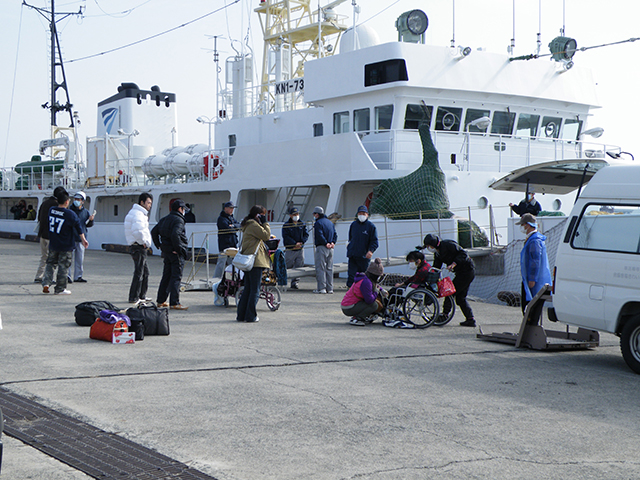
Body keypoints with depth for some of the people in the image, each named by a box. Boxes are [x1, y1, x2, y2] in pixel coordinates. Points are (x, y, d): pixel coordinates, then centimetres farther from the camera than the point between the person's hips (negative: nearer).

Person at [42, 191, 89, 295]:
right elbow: (78, 228, -9)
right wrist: (83, 239, 1)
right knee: (63, 267, 3)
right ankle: (60, 289, 8)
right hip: (66, 246, -5)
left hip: (53, 244, 5)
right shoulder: (70, 214, -15)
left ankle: (46, 283, 2)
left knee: (50, 263, 18)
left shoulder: (51, 210, 0)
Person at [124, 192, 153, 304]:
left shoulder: (133, 212, 19)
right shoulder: (138, 214, -16)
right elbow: (137, 231, -31)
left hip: (136, 245, 11)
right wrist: (144, 242, -18)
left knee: (145, 271, 18)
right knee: (139, 273, -7)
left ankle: (142, 296, 25)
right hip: (139, 247, -11)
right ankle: (134, 298, -4)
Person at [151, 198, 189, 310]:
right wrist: (178, 248, -20)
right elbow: (175, 235, -28)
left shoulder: (164, 219, 15)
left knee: (166, 276, 16)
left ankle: (160, 300, 21)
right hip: (176, 253, -9)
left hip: (166, 251, 9)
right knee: (176, 277, -7)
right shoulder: (178, 220, -13)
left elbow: (154, 231, 18)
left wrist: (159, 245, 17)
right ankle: (174, 303, -9)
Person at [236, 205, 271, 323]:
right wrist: (265, 223, -5)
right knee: (255, 290, -4)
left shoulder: (248, 225, 20)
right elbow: (266, 235, -12)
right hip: (255, 260, -10)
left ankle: (241, 315, 15)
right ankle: (251, 316, -3)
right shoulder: (254, 225, -11)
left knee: (247, 289, 14)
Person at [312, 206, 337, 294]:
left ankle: (321, 288, -9)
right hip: (330, 249, 7)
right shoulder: (330, 222, 17)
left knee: (320, 268, -5)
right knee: (329, 268, 10)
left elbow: (320, 235, -19)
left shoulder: (318, 223, -8)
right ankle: (330, 288, 11)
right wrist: (333, 242, 2)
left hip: (321, 248, -7)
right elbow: (335, 234, 14)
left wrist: (326, 243, -11)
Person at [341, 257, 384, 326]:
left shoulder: (365, 278, 10)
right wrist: (376, 292, -7)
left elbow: (375, 285, 36)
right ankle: (355, 319, -12)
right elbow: (369, 300, -23)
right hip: (348, 309, -10)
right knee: (374, 305, -14)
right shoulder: (366, 282, -21)